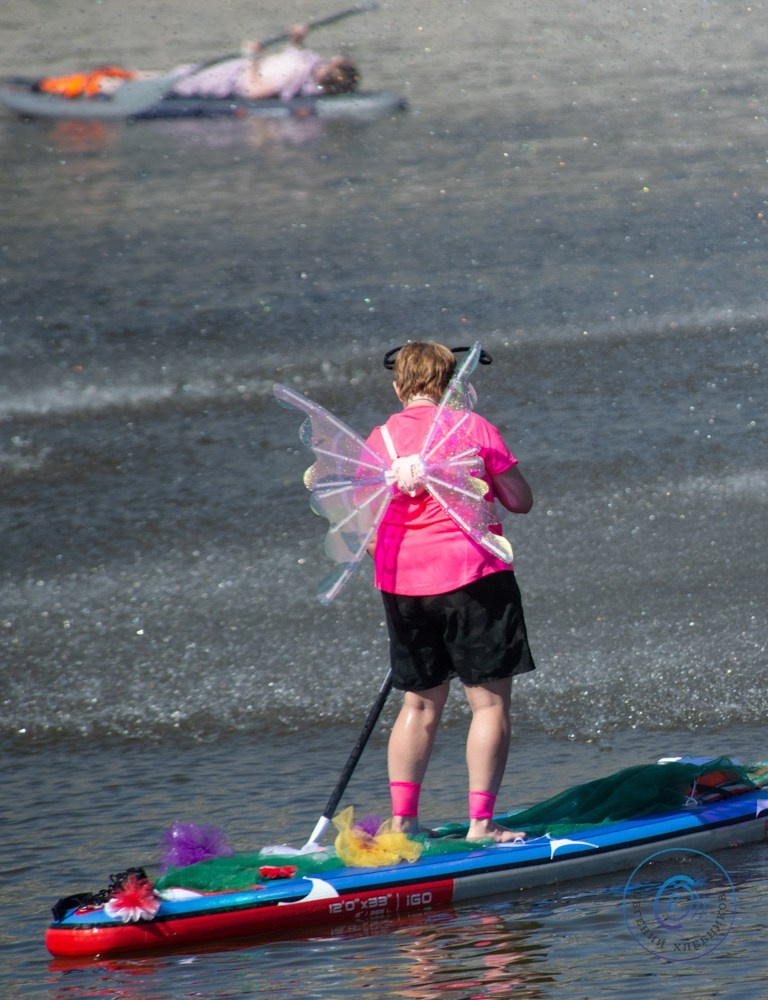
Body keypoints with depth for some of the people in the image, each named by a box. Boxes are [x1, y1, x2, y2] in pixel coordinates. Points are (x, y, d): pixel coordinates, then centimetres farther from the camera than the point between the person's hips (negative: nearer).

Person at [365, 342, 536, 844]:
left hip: (404, 584, 5)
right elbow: (521, 500, -4)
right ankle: (481, 821, -4)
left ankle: (402, 818, 13)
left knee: (421, 703, 16)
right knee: (490, 701, 1)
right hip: (473, 577, -5)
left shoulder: (379, 440, 4)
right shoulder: (474, 428, -6)